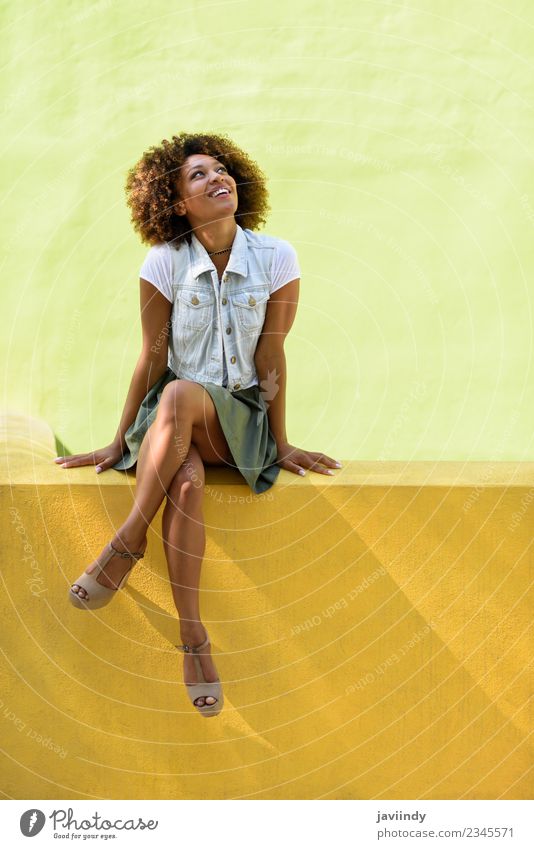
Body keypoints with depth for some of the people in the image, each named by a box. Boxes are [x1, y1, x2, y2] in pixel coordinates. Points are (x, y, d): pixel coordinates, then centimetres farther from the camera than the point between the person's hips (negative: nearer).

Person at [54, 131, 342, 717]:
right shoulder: (165, 262, -5)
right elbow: (151, 358, -2)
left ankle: (128, 540, -28)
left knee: (179, 394, -36)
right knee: (185, 484, -36)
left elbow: (271, 356, -5)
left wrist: (282, 444, -3)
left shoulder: (275, 258, -6)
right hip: (171, 422, 1)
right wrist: (119, 442, 0)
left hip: (240, 419, 0)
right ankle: (192, 637, -29)